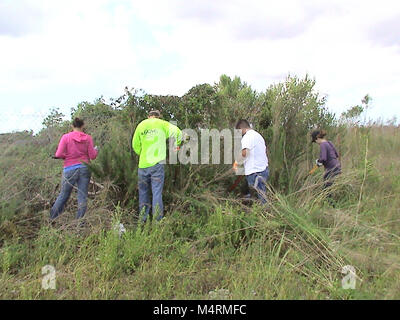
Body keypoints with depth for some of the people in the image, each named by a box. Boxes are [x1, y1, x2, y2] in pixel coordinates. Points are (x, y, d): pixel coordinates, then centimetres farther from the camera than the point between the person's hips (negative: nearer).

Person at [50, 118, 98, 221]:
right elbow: (92, 156, -1)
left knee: (63, 194, 13)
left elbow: (59, 155, -9)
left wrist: (67, 156, 11)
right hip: (84, 168, 0)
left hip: (70, 169, 0)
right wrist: (95, 150, 19)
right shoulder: (88, 138, -1)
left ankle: (52, 219, 23)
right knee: (83, 196, 5)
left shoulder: (66, 137, -4)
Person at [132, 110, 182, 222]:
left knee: (143, 192, 15)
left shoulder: (141, 125, 10)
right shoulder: (162, 124, 2)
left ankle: (143, 219, 22)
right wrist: (176, 145, 10)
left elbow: (135, 145, 14)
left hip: (143, 164, 3)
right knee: (157, 192, 1)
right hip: (157, 163, -3)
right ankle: (157, 220, 3)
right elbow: (177, 132, -6)